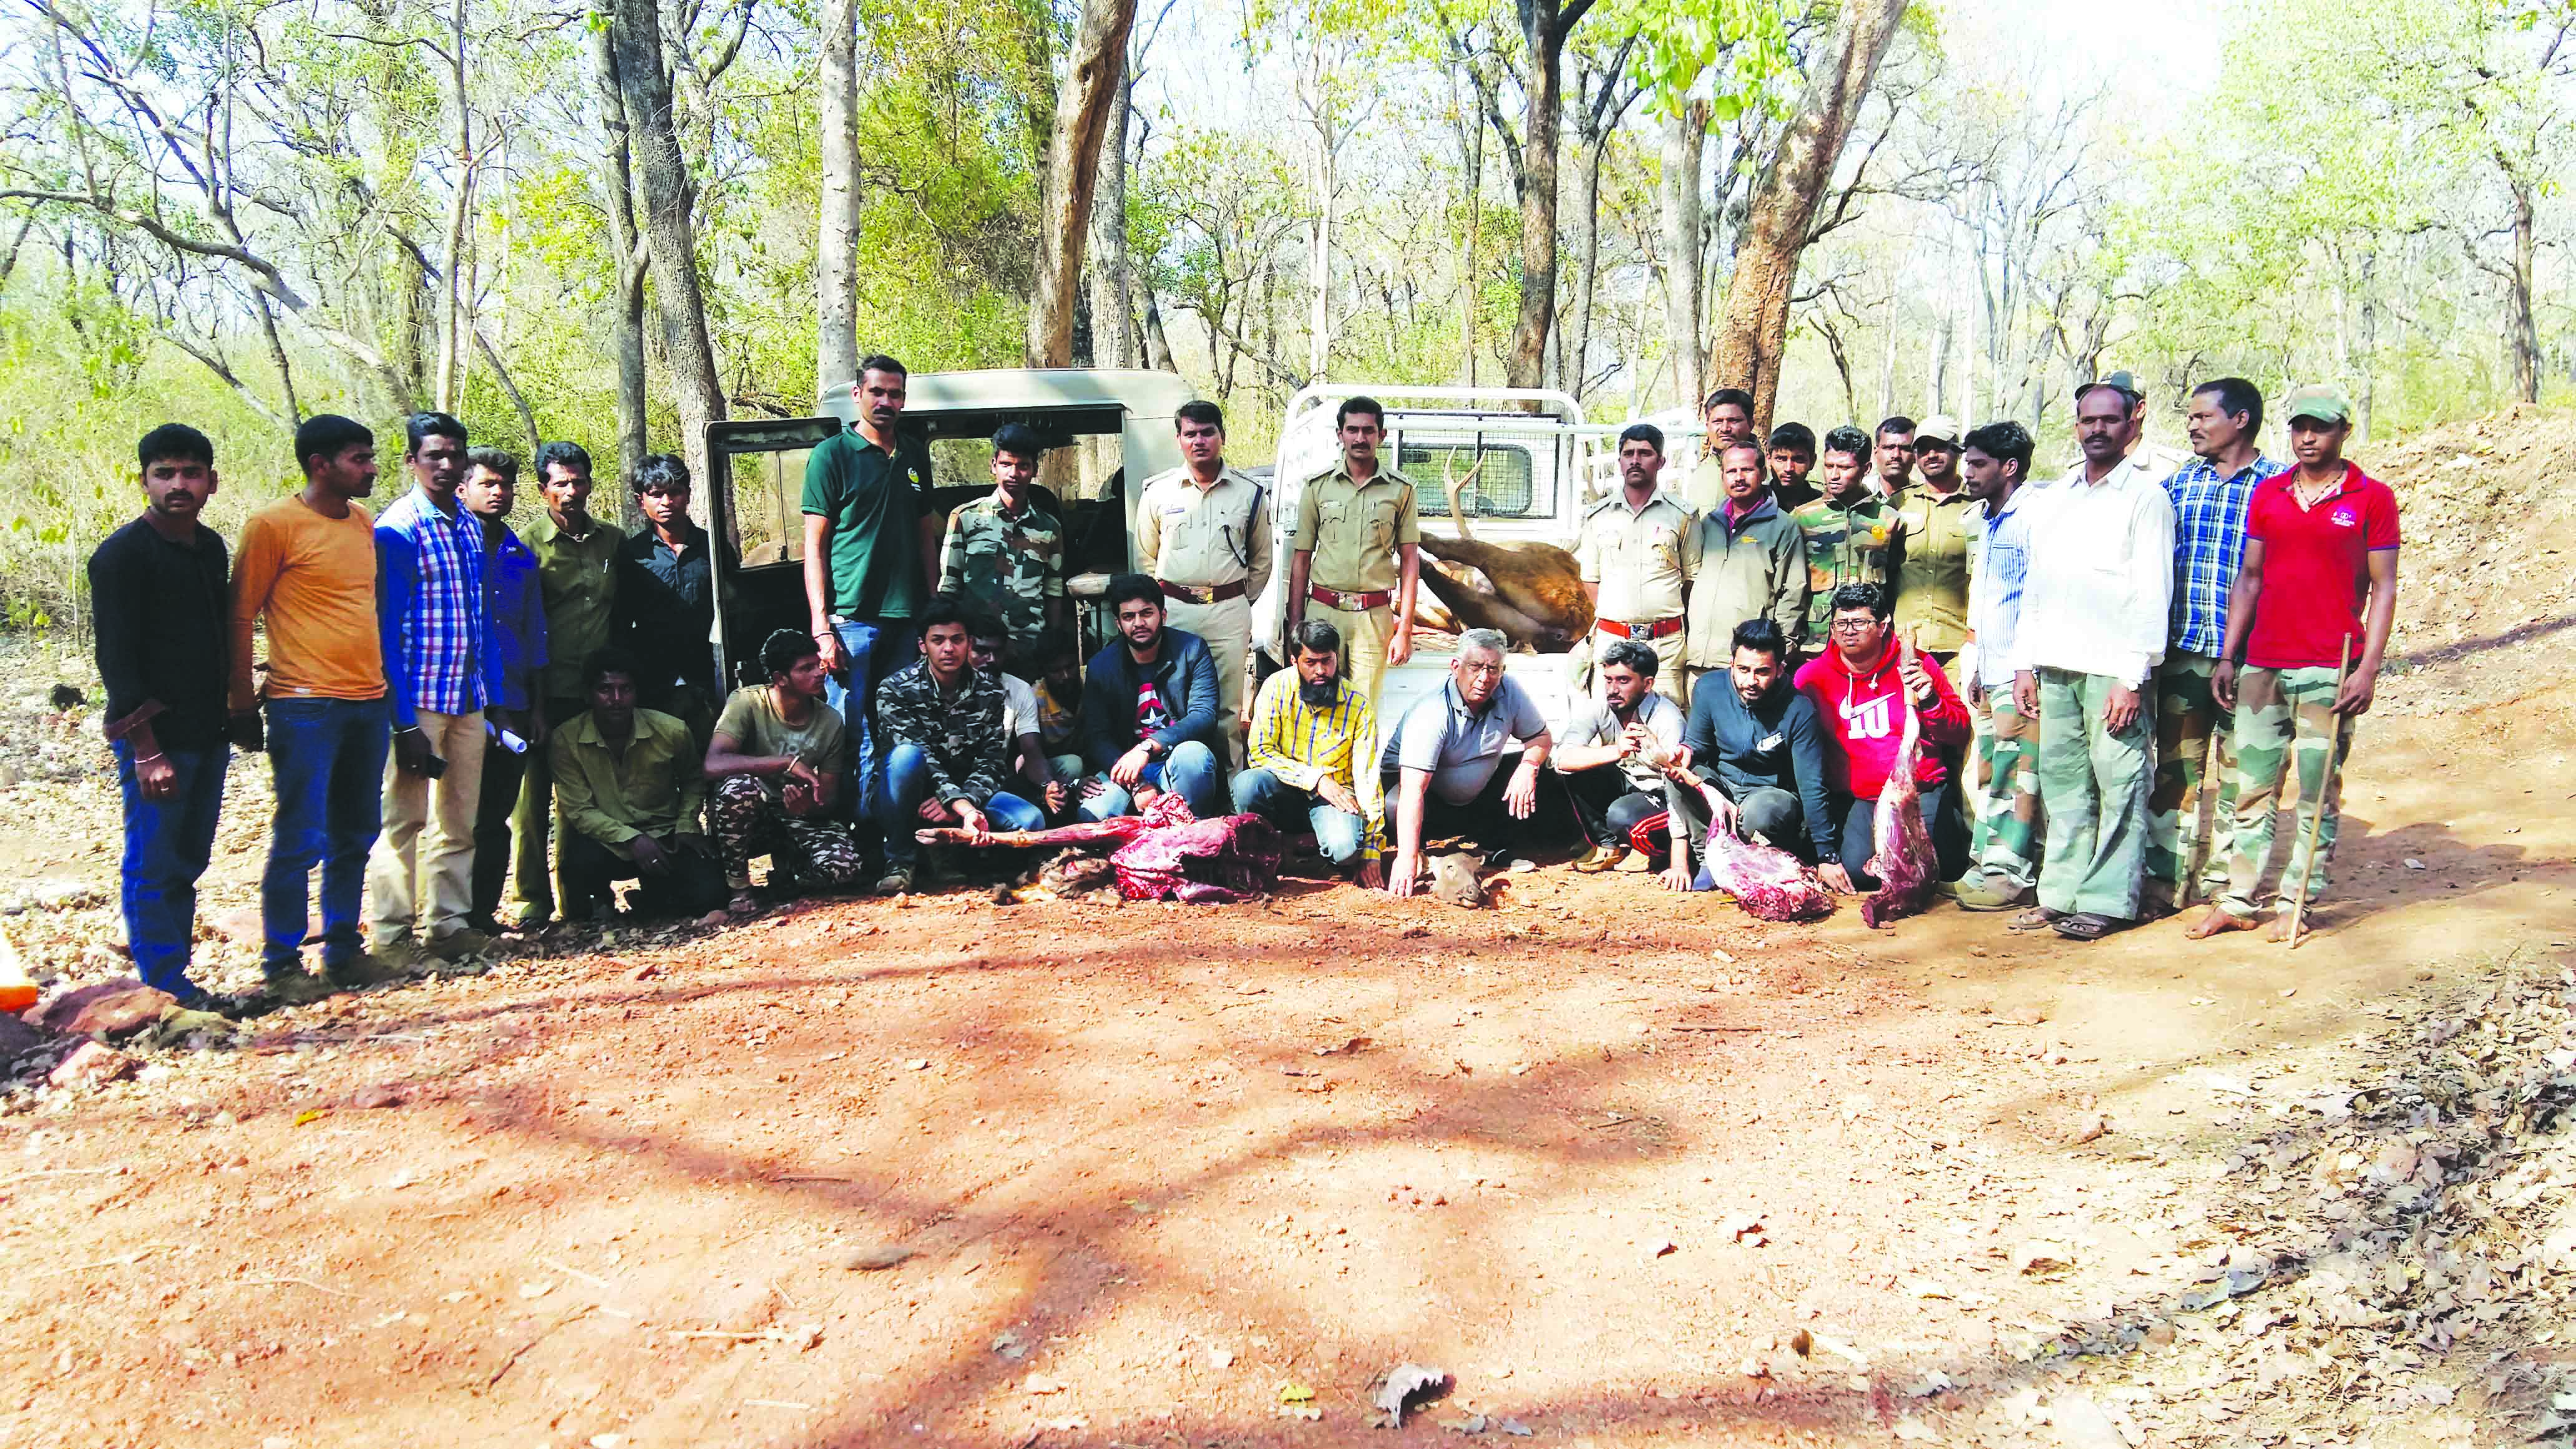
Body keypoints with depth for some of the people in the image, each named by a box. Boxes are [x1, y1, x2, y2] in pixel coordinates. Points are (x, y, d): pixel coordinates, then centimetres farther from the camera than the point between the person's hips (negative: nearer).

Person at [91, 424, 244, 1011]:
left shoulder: (210, 547, 11)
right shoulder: (122, 555, -9)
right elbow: (116, 660, -13)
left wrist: (231, 715, 14)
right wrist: (147, 751, -17)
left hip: (207, 735, 7)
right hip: (155, 738, -7)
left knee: (188, 863, 12)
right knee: (153, 868, -1)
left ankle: (176, 979, 20)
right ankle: (169, 994, 4)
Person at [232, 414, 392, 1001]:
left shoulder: (365, 523, 13)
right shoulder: (275, 524, -6)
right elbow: (240, 616, -4)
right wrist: (243, 703, -5)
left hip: (368, 701, 7)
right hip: (306, 705, -7)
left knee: (356, 835, 12)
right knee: (301, 839, -3)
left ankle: (343, 949, 23)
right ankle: (283, 963, 7)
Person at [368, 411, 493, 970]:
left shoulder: (471, 525, 10)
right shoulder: (397, 529, -9)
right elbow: (386, 628, -12)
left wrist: (491, 692, 11)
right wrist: (404, 721, -16)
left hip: (468, 696, 7)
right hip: (418, 698, -7)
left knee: (459, 818, 12)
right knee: (405, 817, 1)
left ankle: (447, 924, 21)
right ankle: (392, 935, 9)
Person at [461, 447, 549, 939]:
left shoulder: (522, 557, 14)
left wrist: (536, 706, 13)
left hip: (512, 707, 5)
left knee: (498, 814, 8)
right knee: (465, 812, -1)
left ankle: (485, 911, 15)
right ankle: (456, 913, 7)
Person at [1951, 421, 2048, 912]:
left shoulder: (2032, 515, -11)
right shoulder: (1987, 518, 18)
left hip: (2020, 672, -9)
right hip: (1993, 671, 9)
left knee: (2013, 773, -7)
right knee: (1988, 773, 11)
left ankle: (2009, 875, -2)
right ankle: (1985, 865, 17)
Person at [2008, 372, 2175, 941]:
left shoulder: (2147, 496, -2)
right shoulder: (2052, 498, 16)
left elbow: (2154, 593, -7)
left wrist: (2133, 678, -14)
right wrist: (2025, 663, 11)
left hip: (2114, 667, -5)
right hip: (2056, 665, 6)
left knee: (2120, 786, -2)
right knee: (2062, 781, 8)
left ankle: (2107, 901, 2)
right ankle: (2061, 891, 15)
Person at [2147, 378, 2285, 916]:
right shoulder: (2178, 484, 12)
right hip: (2182, 650, 3)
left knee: (2239, 771, 4)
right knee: (2174, 766, 5)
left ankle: (2223, 879, 14)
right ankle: (2166, 877, 11)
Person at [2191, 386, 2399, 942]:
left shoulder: (2372, 498, 0)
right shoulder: (2267, 494, 11)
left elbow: (2383, 589, -1)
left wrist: (2369, 669, -9)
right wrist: (2228, 657, 8)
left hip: (2329, 669, -4)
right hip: (2261, 666, 4)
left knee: (2317, 794, 2)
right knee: (2252, 787, 7)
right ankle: (2241, 900, 13)